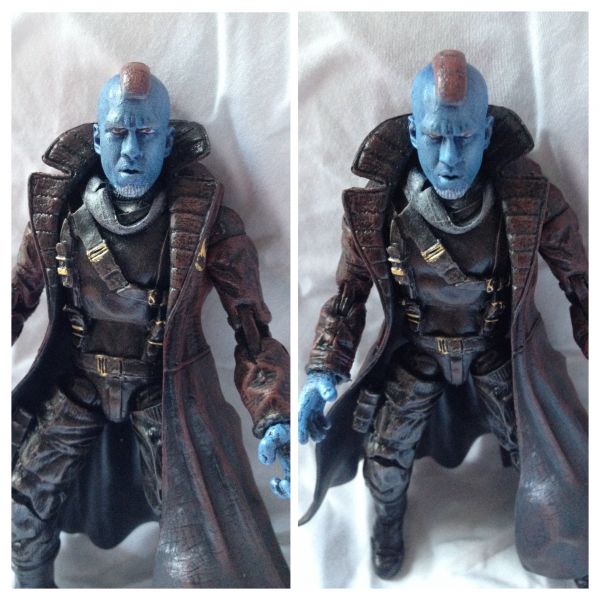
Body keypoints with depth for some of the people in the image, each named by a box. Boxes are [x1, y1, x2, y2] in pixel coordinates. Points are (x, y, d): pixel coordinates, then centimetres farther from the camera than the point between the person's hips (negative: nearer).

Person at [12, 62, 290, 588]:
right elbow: (20, 294, 4)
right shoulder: (56, 207, -10)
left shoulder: (205, 217, -19)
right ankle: (33, 585, 48)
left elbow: (250, 321, -17)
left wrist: (273, 416, -28)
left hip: (167, 392, -3)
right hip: (77, 385, 3)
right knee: (23, 509, 15)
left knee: (210, 559, -3)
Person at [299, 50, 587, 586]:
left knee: (545, 456, 8)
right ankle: (389, 521, 43)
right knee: (384, 455, 4)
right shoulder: (375, 206, -25)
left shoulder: (528, 196, -26)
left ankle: (572, 550, 44)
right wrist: (325, 371, -20)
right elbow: (349, 289, -10)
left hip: (499, 346, 0)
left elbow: (578, 275, -10)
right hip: (416, 348, 0)